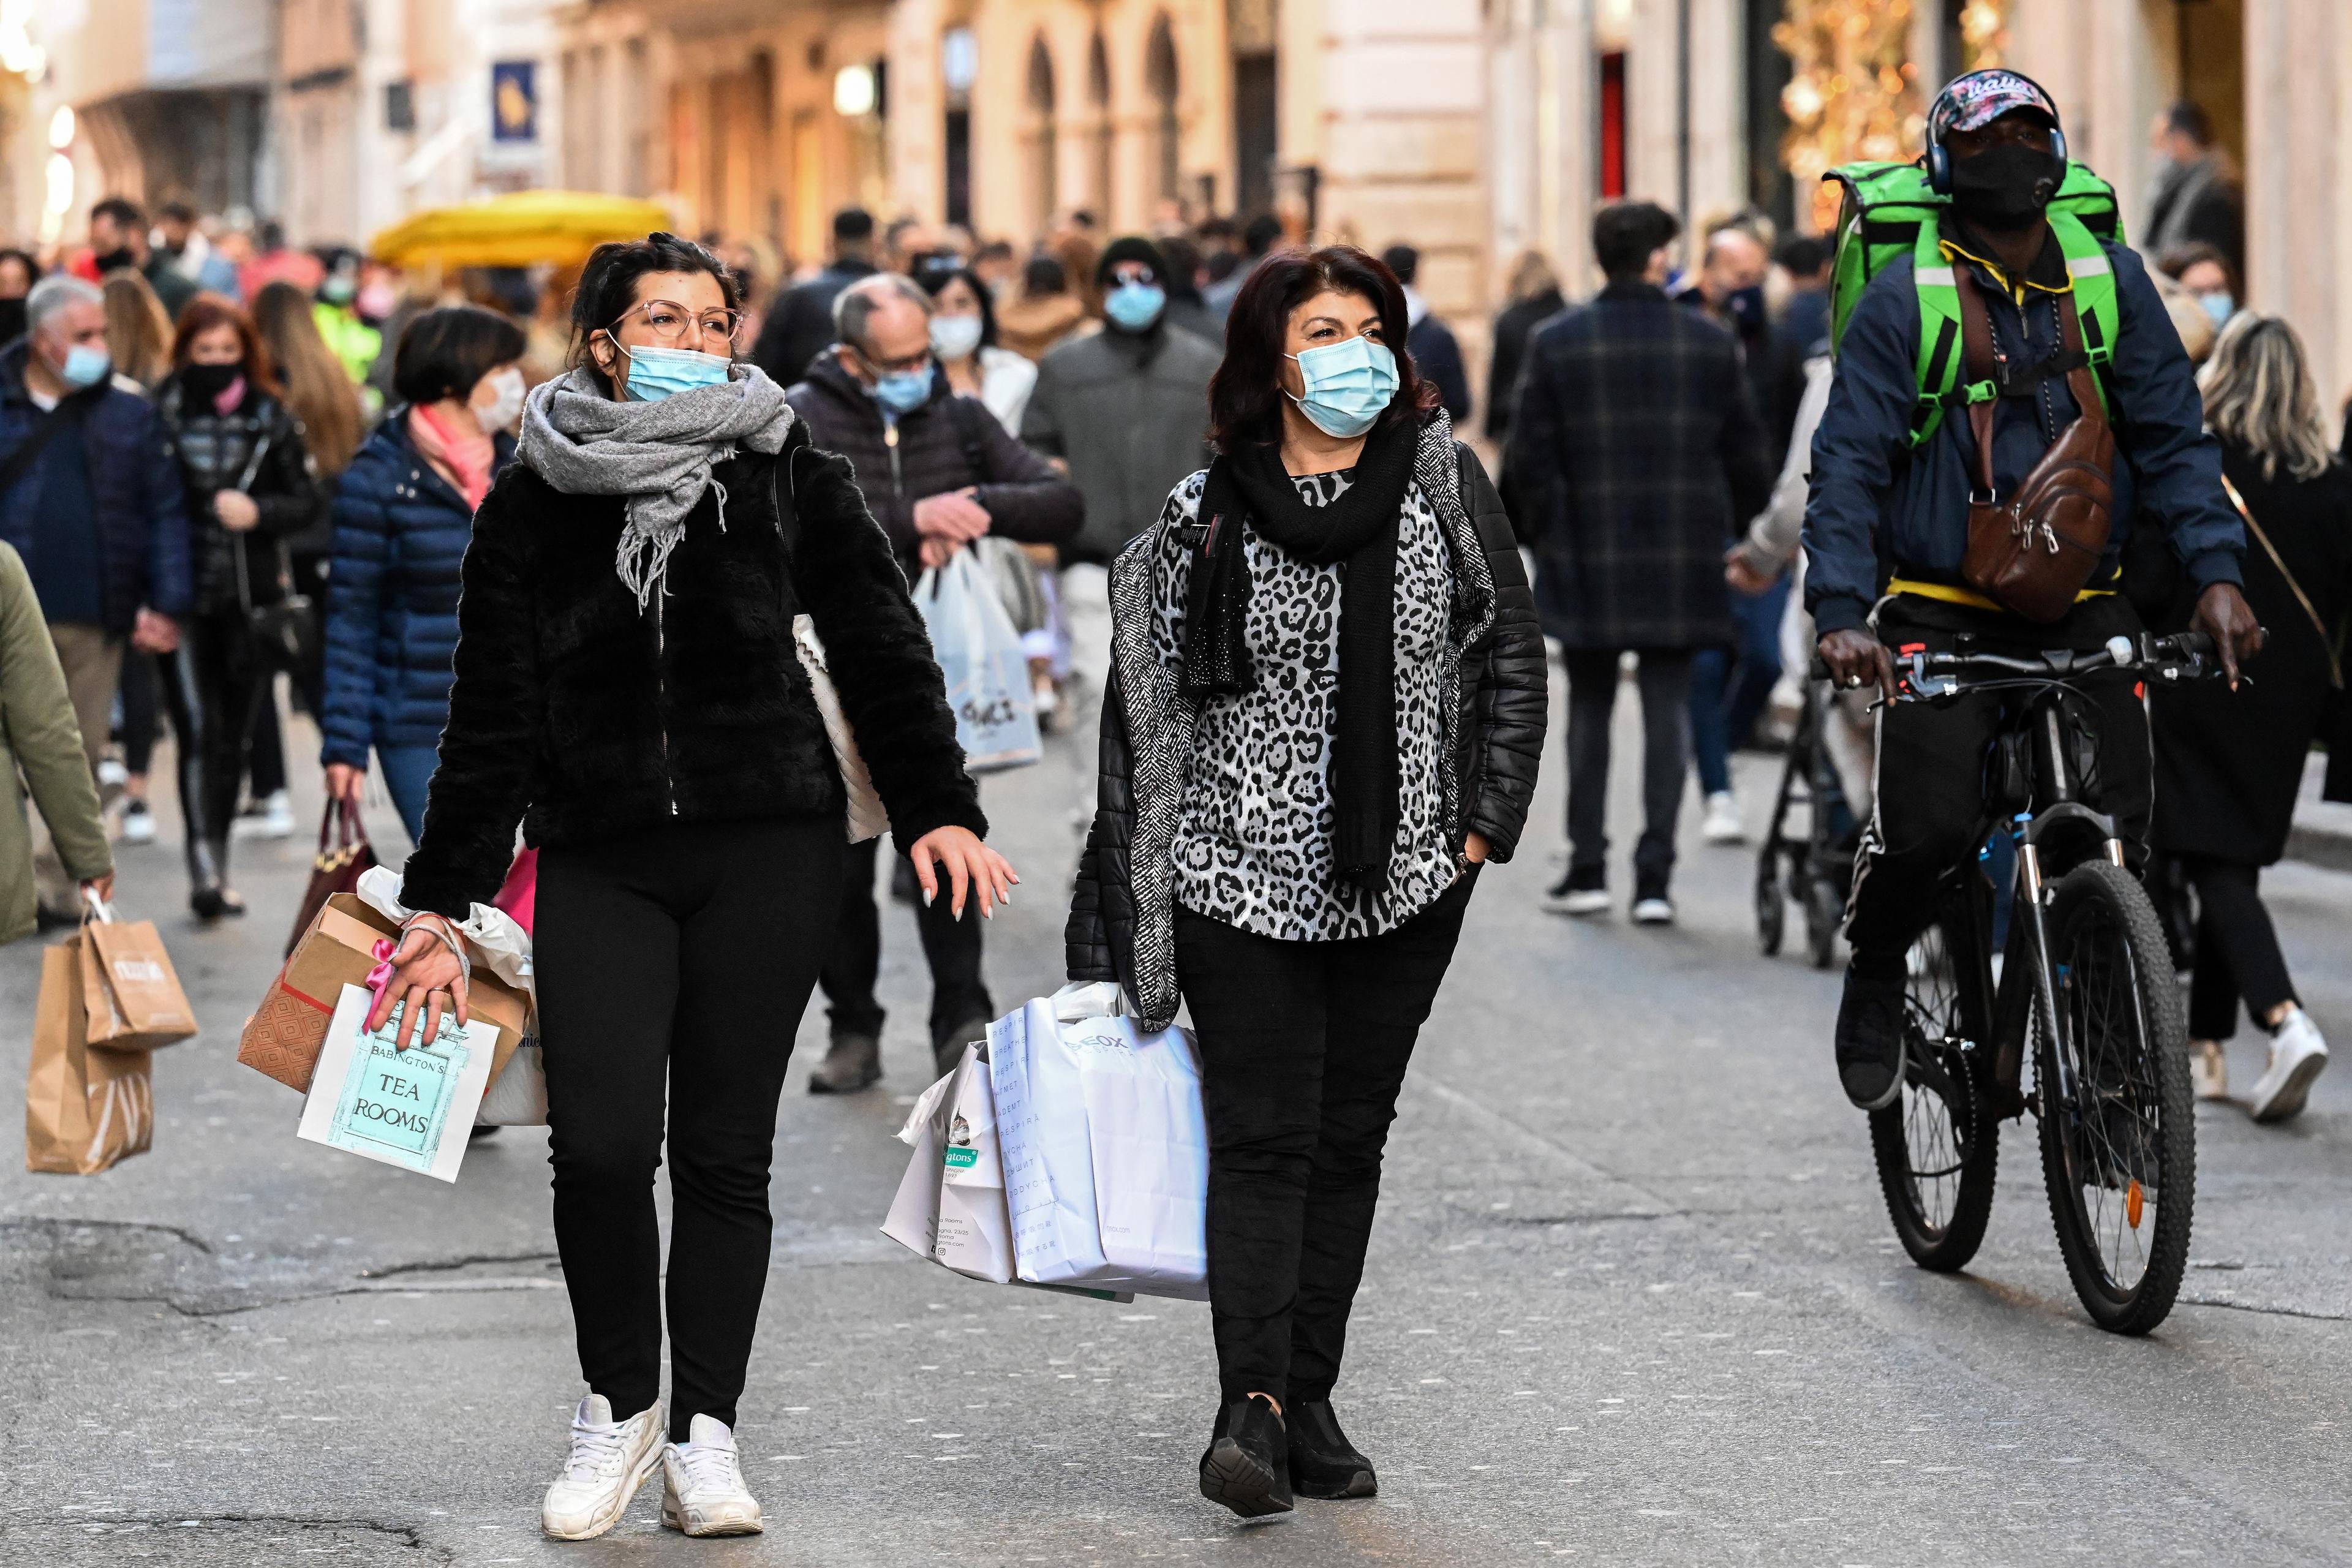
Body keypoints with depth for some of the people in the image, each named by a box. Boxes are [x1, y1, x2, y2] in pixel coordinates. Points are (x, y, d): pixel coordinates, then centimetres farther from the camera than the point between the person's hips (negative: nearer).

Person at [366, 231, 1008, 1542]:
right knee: (600, 1142, -12)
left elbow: (884, 651, 7)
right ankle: (621, 1408, 10)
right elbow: (492, 719, 6)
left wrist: (940, 808, -3)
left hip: (769, 852, 0)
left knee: (726, 1147, 1)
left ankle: (704, 1435, 12)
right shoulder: (536, 505, 4)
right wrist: (444, 905, 3)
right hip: (598, 858, 0)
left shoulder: (791, 477, 2)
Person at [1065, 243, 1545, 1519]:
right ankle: (1252, 1404, -16)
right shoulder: (1203, 518, 0)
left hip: (1404, 883, 2)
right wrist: (1126, 912, 0)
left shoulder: (1444, 485, 4)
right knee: (1262, 1135, -10)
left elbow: (1513, 659, 8)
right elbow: (1151, 707, 2)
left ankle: (1306, 1400, 14)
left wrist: (1485, 822, -2)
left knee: (1350, 1137, 7)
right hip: (1241, 875, -2)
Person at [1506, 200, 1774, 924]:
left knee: (1589, 709, 12)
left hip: (1587, 562, 0)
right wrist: (1739, 527, 18)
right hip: (1681, 562, 0)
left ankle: (1587, 869, 14)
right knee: (1668, 708, 4)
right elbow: (1748, 459, 3)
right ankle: (1655, 877, 0)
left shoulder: (1556, 343, -4)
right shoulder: (1710, 343, -1)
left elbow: (1526, 461, -5)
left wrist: (1547, 525, 11)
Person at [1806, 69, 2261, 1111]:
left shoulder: (2112, 282, 5)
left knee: (2117, 828, -10)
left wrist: (2216, 573, -10)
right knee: (1929, 831, -18)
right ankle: (1875, 972, 14)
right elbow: (1849, 464, -8)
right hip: (1941, 614, -3)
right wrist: (1842, 614, -22)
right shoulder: (1902, 300, -5)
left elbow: (2172, 437, 4)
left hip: (2082, 608, 3)